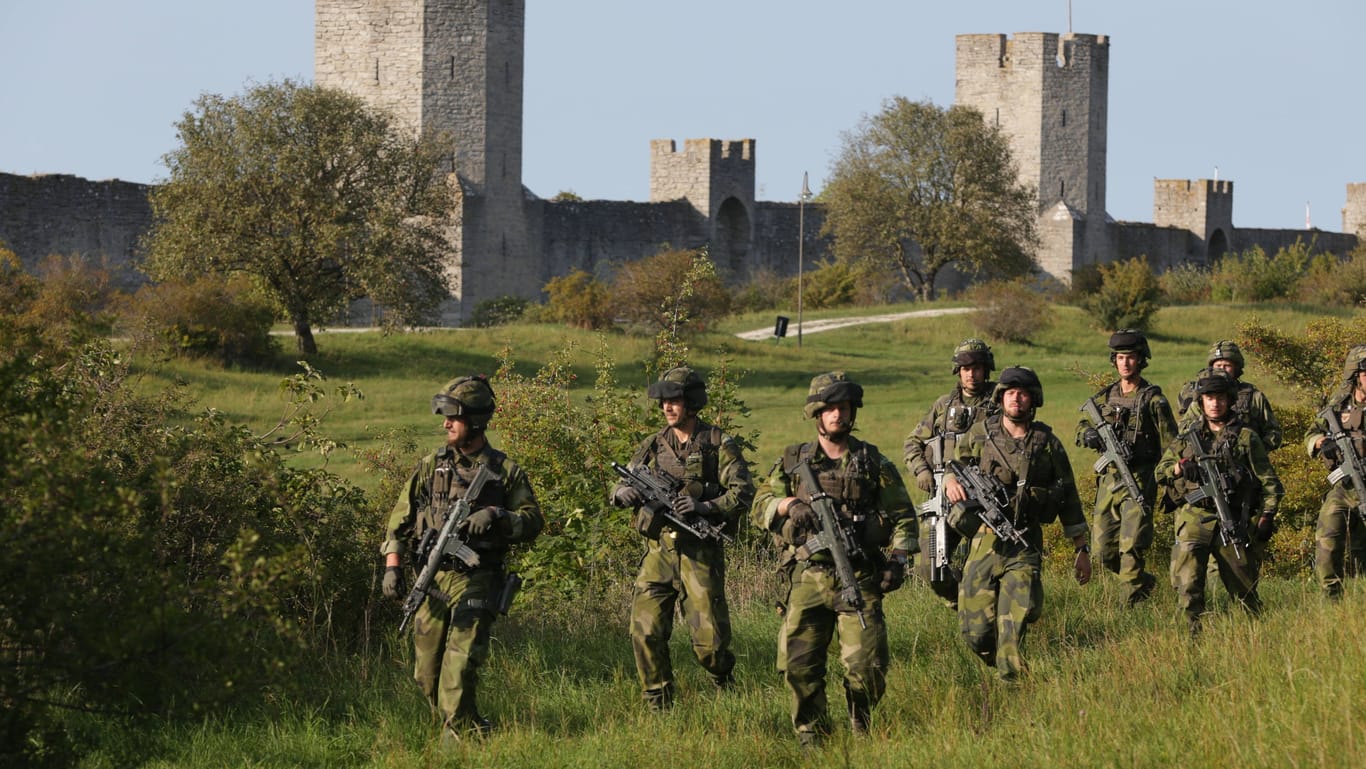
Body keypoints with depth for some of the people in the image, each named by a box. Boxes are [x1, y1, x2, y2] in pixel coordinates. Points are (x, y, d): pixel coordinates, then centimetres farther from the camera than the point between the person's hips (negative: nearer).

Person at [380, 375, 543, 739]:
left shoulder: (505, 472, 3)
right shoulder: (431, 467, 10)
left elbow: (532, 522, -1)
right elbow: (400, 522, 11)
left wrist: (496, 516, -18)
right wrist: (392, 568, 0)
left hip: (476, 584, -4)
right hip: (432, 582, 4)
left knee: (459, 670, -15)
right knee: (427, 674, 5)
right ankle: (475, 733, 20)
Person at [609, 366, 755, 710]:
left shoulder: (718, 445, -1)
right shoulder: (654, 445, 11)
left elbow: (743, 491, -8)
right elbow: (618, 489, 13)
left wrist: (705, 506, -23)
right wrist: (624, 493, -12)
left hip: (700, 553, -4)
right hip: (658, 550, 4)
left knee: (708, 638, -5)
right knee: (645, 630, -6)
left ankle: (723, 679, 28)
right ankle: (658, 705, 6)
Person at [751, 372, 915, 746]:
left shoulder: (874, 462, 9)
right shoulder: (792, 461, 11)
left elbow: (903, 516, 11)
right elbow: (760, 508, 10)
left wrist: (898, 559, -2)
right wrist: (789, 505, -10)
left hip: (859, 579, -1)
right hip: (807, 578, 1)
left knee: (867, 665, -8)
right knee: (799, 665, -5)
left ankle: (861, 728, 16)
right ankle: (811, 739, 8)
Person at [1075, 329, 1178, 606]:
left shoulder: (1152, 399, -4)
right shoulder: (1105, 396, 12)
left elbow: (1170, 444, -4)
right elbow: (1081, 428, 18)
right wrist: (1089, 435, -7)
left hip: (1139, 480, -6)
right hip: (1108, 479, 6)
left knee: (1131, 548, -14)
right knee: (1103, 550, 8)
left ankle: (1131, 602, -9)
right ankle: (1145, 582, 29)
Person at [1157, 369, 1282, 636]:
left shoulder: (1245, 437, 7)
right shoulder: (1188, 437, 15)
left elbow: (1269, 481, 6)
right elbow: (1160, 471, 14)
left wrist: (1266, 517, -5)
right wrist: (1179, 468, -9)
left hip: (1232, 521, -1)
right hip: (1194, 519, 1)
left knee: (1244, 588, 4)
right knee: (1188, 584, -14)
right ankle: (1196, 635, -9)